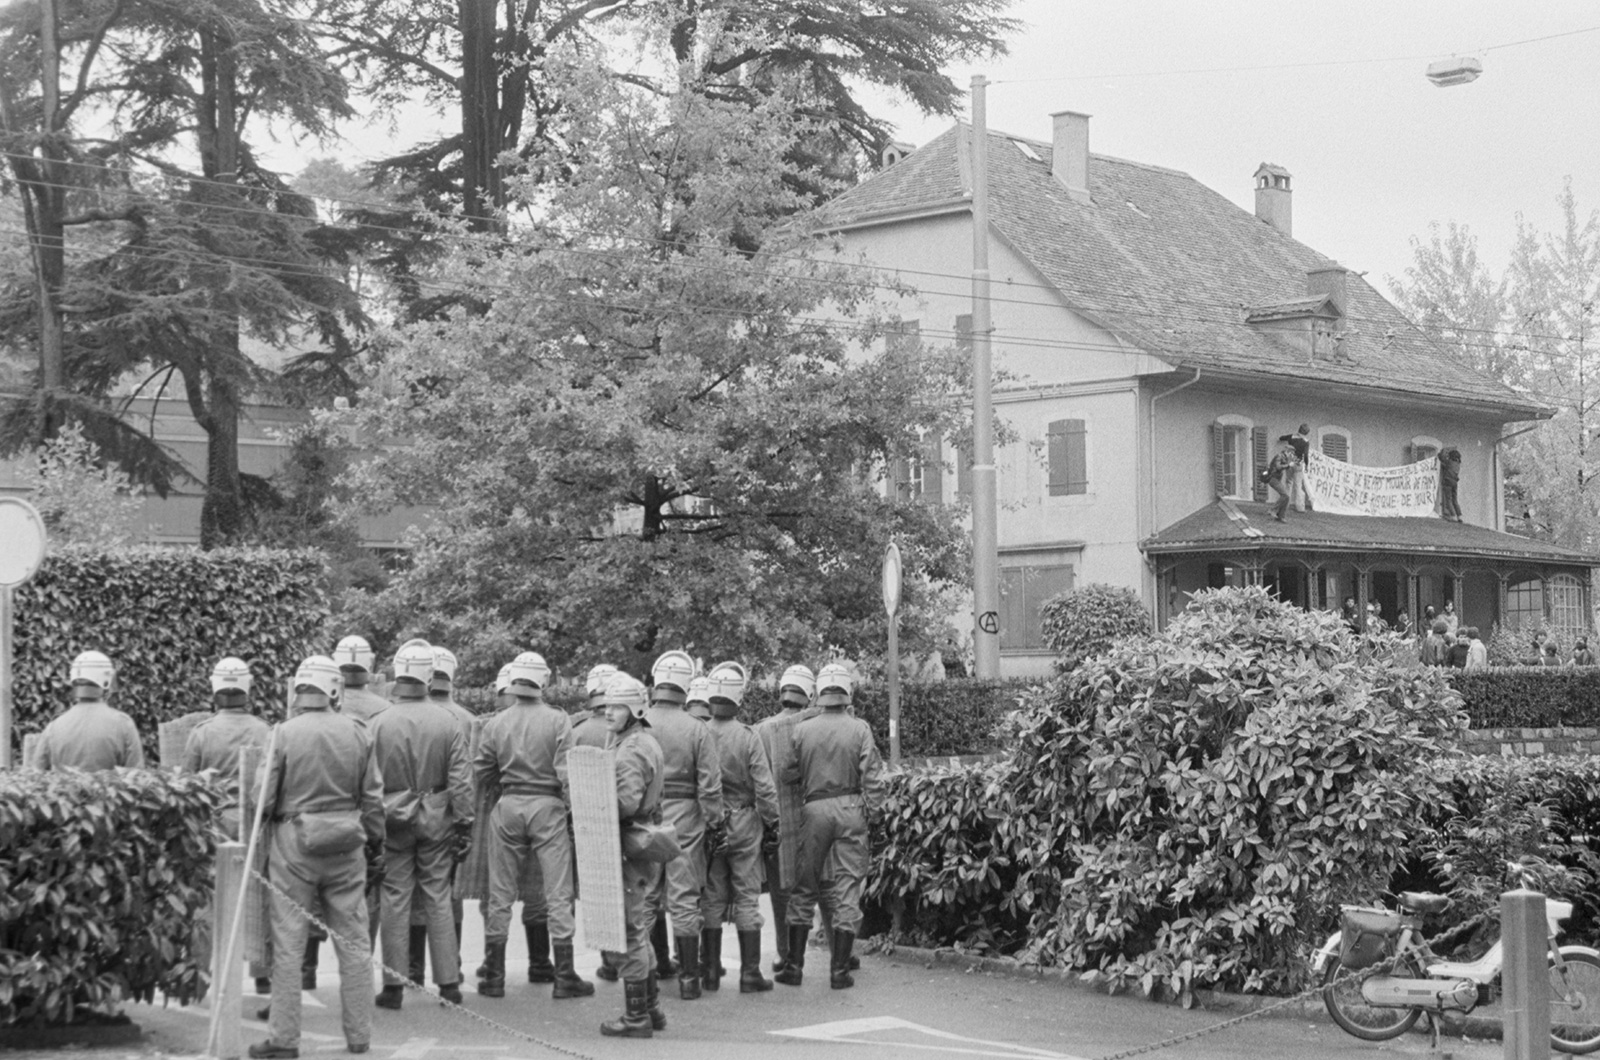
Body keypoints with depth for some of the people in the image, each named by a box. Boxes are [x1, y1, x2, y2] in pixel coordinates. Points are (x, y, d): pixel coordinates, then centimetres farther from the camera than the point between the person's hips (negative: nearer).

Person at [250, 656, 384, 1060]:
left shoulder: (283, 734, -9)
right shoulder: (357, 733, -1)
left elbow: (264, 798, -7)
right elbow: (372, 798, 4)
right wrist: (376, 846, 14)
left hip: (294, 845, -3)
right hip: (346, 846, 3)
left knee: (288, 944, 4)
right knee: (353, 942, 10)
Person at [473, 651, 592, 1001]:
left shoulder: (496, 723, 1)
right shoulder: (557, 720, -7)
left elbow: (481, 775, 4)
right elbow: (566, 771, -12)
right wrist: (572, 809, -3)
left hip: (508, 806, 2)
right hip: (548, 806, -2)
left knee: (501, 895, 10)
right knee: (558, 894, 3)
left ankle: (494, 977, 14)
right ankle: (564, 977, 4)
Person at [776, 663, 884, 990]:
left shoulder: (802, 730, -3)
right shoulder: (859, 729, -6)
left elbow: (789, 774, 1)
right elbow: (872, 774, -9)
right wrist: (867, 808, 1)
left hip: (815, 808, 1)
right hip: (850, 807, -1)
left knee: (805, 886, 11)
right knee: (848, 885, 5)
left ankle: (794, 966, 12)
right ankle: (840, 969, 4)